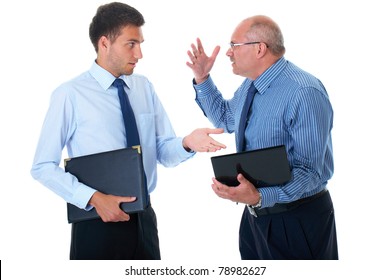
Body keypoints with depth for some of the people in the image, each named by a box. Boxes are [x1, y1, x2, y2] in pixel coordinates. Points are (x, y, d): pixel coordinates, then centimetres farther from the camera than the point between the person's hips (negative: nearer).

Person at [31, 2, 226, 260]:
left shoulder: (144, 88, 5)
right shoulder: (70, 94, -10)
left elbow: (164, 152, 5)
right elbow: (43, 167, -8)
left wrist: (187, 143, -16)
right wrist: (94, 198, -19)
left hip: (143, 219, 5)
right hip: (97, 222, -5)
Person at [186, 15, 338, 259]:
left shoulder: (304, 93, -23)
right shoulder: (250, 86, 5)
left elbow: (309, 170, -26)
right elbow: (225, 119, 27)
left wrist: (259, 197, -38)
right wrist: (202, 79, 14)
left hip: (297, 221, -8)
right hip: (255, 213, 8)